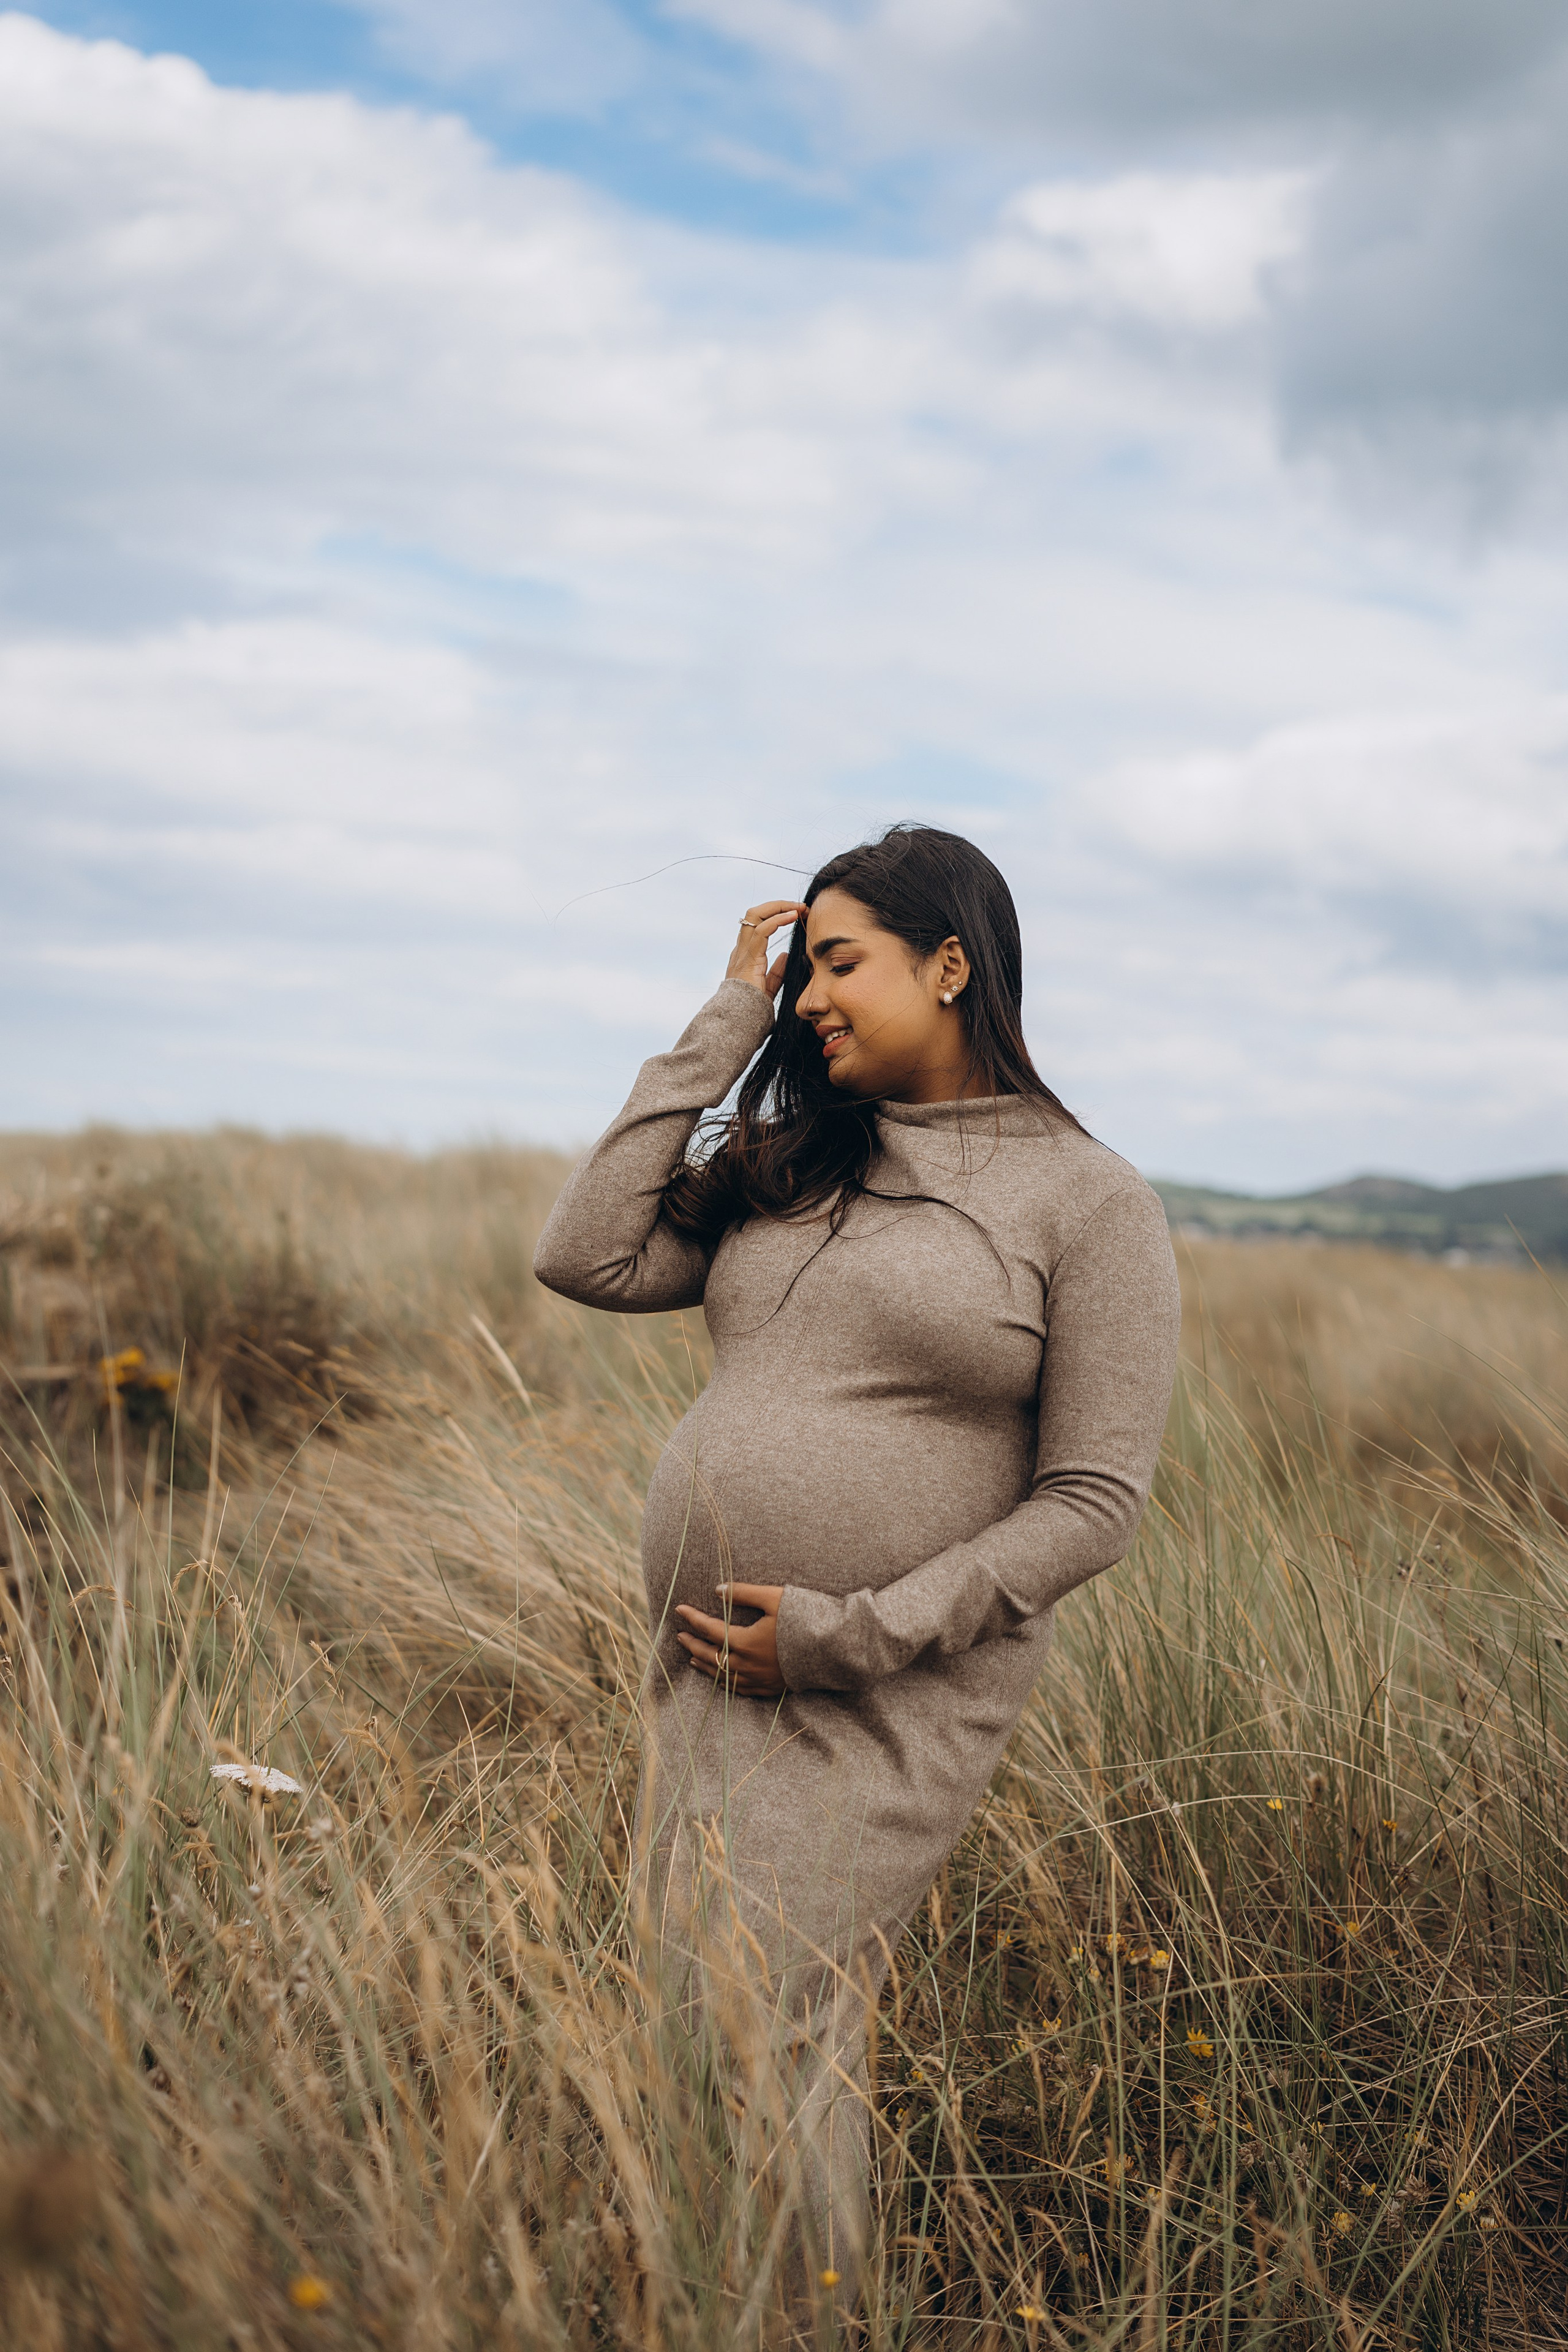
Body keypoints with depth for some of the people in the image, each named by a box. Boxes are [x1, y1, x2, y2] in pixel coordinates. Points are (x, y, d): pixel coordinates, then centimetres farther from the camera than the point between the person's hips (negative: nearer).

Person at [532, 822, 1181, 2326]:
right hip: (702, 1671, 6)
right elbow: (586, 1259, 2)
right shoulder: (788, 1163, 13)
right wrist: (721, 1034, 4)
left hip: (889, 1701, -6)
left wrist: (855, 1636, -15)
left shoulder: (1089, 1202, -5)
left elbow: (1093, 1503, -8)